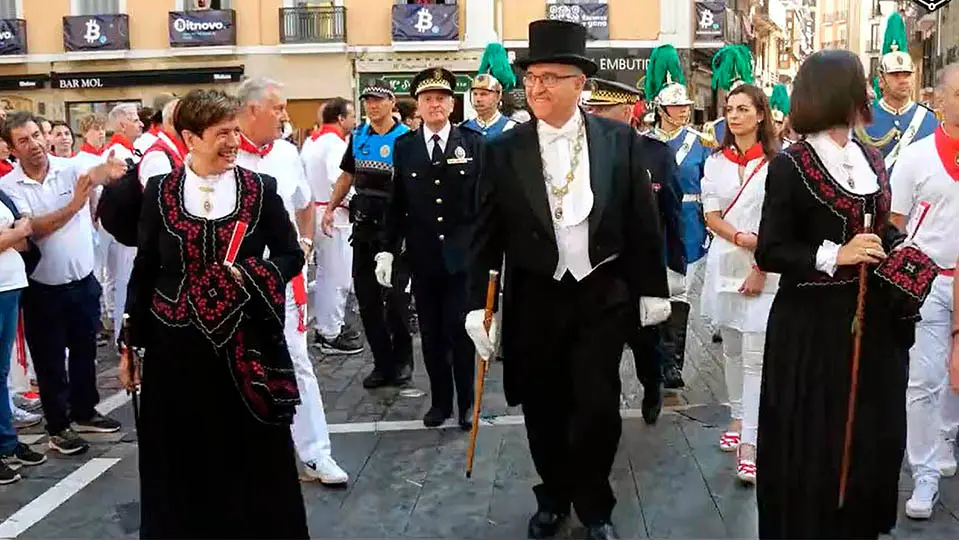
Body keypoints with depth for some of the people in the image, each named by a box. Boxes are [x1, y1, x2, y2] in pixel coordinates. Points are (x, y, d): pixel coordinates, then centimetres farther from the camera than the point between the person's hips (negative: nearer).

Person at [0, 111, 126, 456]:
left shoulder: (71, 168, -7)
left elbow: (99, 173, -29)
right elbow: (33, 229, -23)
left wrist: (104, 172, -54)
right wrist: (73, 206, -37)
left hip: (83, 280, 2)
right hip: (42, 288, -2)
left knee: (84, 351, 18)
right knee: (50, 360, 9)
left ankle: (84, 413, 36)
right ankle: (58, 427, 23)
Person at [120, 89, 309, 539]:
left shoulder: (261, 189, 0)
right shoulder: (160, 190, 2)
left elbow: (292, 256, 5)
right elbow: (144, 271, 6)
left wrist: (252, 274, -14)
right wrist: (129, 344, 6)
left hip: (244, 344, 0)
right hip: (175, 346, 1)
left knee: (254, 458, 7)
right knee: (180, 462, 9)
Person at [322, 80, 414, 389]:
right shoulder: (358, 136, 10)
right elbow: (347, 175, 20)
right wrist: (330, 209, 11)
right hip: (364, 225, 6)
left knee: (395, 295, -4)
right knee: (366, 296, 8)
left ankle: (402, 359, 16)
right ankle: (382, 362, 18)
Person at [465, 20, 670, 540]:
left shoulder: (620, 140, -2)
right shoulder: (504, 150, -2)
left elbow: (643, 221, 2)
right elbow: (487, 235, 0)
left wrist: (652, 288, 3)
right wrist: (478, 304, -3)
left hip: (604, 296, -1)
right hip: (534, 299, 1)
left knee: (598, 407, 1)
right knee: (543, 408, 11)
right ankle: (553, 498, 34)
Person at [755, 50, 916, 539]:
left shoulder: (870, 160, 9)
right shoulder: (790, 166, -11)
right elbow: (770, 253, -13)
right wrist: (834, 255, -23)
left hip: (873, 317, 6)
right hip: (814, 323, -6)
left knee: (873, 435, 13)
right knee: (814, 442, 3)